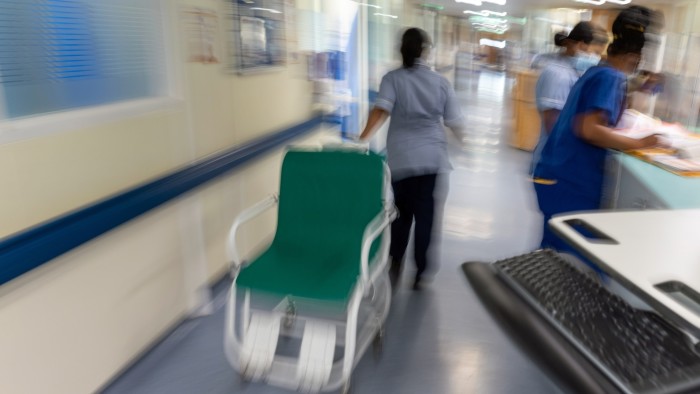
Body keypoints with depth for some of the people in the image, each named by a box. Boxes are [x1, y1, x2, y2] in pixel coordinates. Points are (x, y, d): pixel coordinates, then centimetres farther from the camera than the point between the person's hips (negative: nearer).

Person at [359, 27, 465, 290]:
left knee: (401, 213, 17)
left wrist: (362, 139, -20)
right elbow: (455, 123, 6)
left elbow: (381, 111, -17)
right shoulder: (441, 82, 5)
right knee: (426, 217, 7)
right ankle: (421, 273, 13)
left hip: (401, 159, 0)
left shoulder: (392, 79, 0)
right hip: (433, 159, 0)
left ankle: (394, 265, 16)